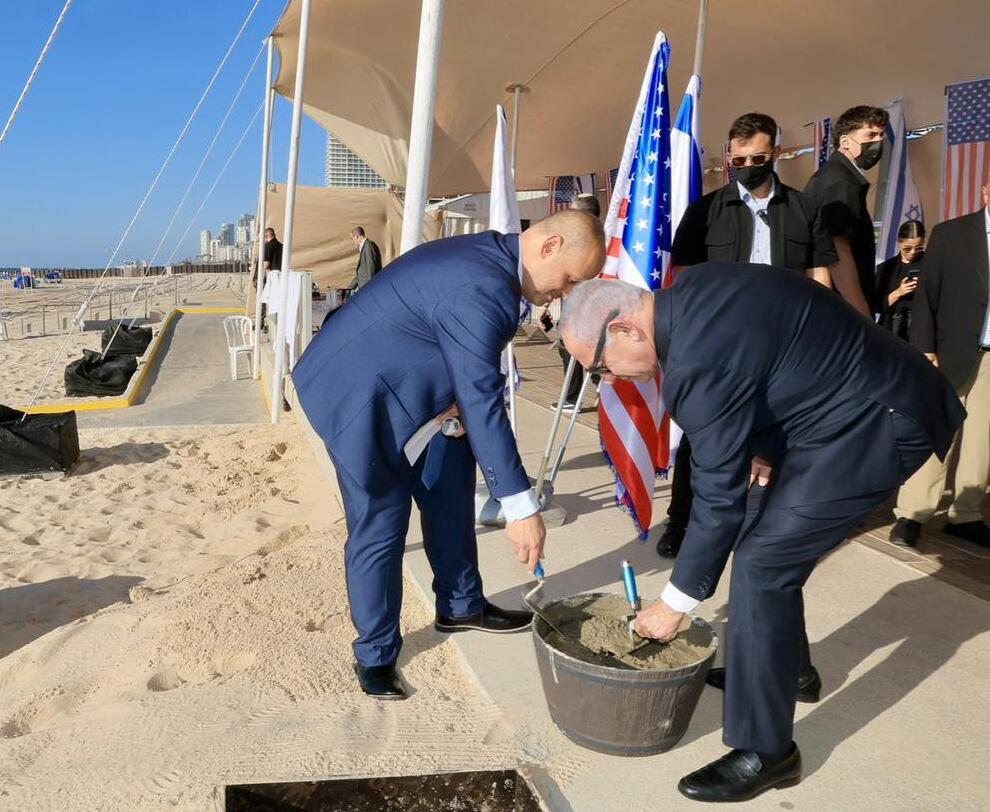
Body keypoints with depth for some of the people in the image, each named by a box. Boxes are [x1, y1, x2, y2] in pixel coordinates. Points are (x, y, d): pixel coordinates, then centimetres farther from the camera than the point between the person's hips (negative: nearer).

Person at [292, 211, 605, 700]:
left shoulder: (489, 255, 2)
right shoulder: (481, 290, -30)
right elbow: (483, 403, -31)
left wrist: (452, 401, -8)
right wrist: (521, 507, -28)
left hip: (403, 388, 10)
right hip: (361, 397, -10)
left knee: (450, 488, 15)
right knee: (380, 528, -3)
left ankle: (460, 605, 33)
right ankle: (375, 654, 16)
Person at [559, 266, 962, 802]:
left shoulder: (699, 362, -28)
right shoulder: (692, 291, 0)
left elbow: (719, 498, -20)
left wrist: (674, 604, -9)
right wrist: (767, 448, 5)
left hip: (874, 423, -10)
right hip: (859, 395, 10)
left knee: (762, 562, -11)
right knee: (772, 537, 19)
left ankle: (765, 752, 2)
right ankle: (779, 665, 39)